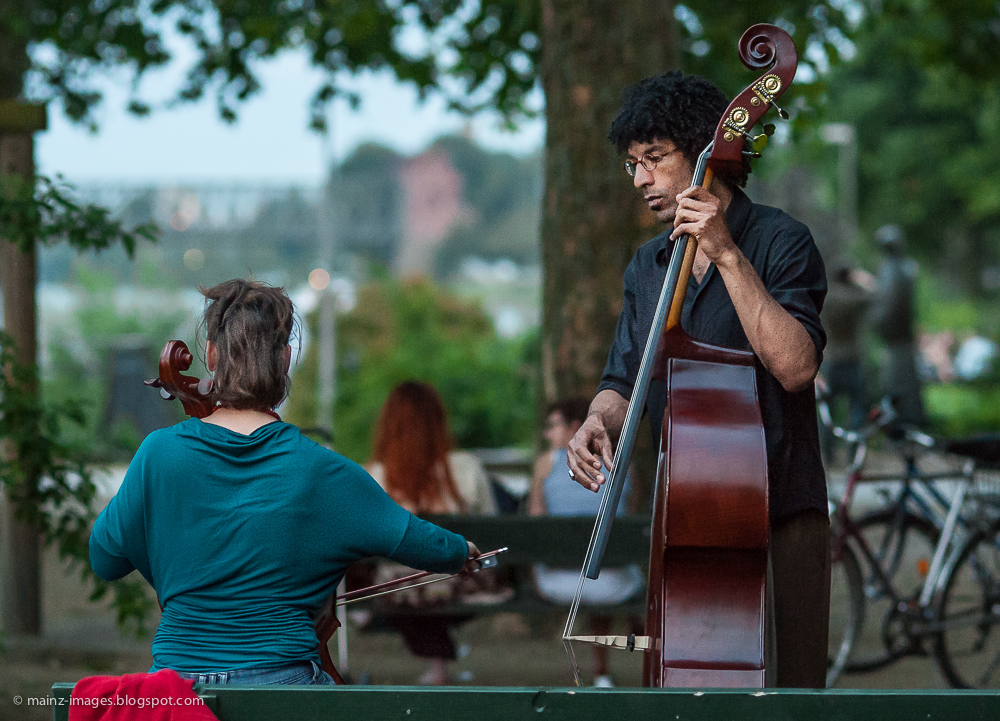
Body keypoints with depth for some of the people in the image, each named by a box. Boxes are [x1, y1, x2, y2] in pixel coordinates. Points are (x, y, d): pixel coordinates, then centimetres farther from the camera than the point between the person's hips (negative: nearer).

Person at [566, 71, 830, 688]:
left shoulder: (781, 242, -5)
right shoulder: (648, 267, 15)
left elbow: (795, 366, -19)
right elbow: (623, 382, 17)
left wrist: (728, 256, -21)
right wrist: (601, 422, -7)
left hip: (781, 517, -6)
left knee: (783, 690, -8)